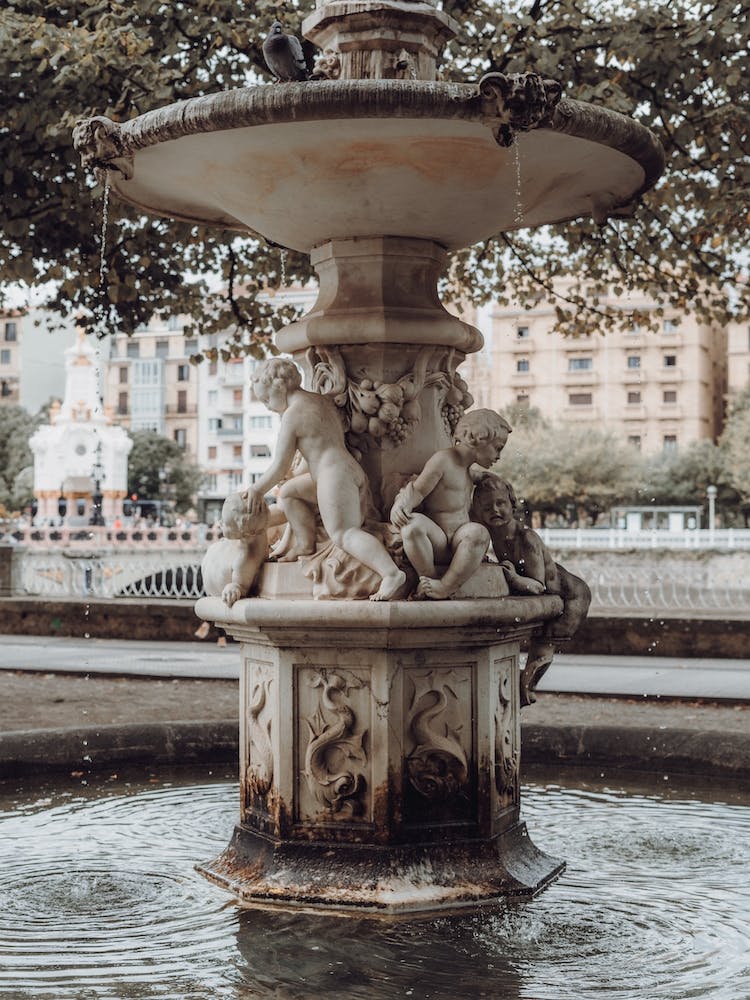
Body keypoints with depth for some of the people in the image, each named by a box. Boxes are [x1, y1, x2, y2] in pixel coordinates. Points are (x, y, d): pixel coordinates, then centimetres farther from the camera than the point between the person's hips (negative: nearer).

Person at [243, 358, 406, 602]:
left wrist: (257, 490, 8)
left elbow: (279, 467, -5)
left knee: (343, 533, -20)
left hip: (333, 474, -10)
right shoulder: (324, 401, 16)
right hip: (354, 471, 10)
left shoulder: (292, 415, -7)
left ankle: (391, 573, -38)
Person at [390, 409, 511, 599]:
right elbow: (417, 491, -9)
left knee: (478, 532, -33)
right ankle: (429, 577, -22)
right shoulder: (443, 459, -2)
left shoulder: (467, 471, 24)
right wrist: (401, 505, -30)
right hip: (436, 541, -5)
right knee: (413, 524, -39)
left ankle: (446, 586, -28)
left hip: (460, 543, 5)